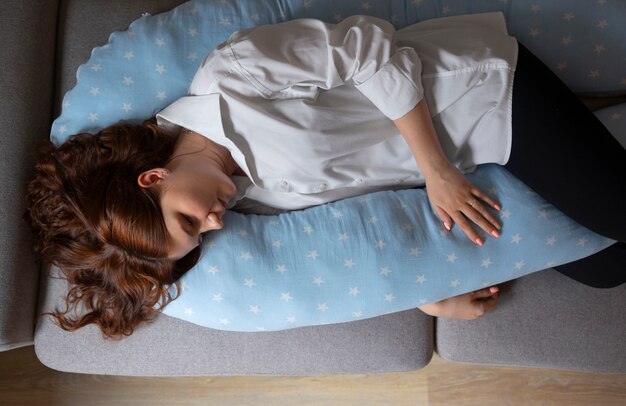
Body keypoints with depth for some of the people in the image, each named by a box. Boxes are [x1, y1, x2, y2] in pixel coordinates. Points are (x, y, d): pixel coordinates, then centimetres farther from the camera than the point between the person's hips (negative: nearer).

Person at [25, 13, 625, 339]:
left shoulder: (230, 74, -24)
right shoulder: (246, 203, -4)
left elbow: (374, 51, -20)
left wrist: (439, 173, -18)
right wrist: (431, 298, -7)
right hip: (440, 172, 4)